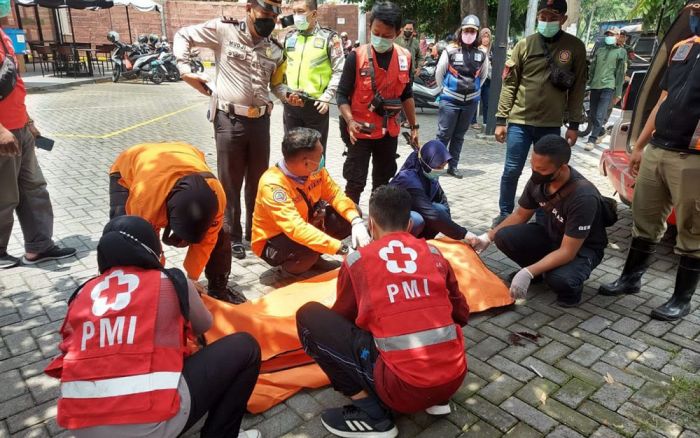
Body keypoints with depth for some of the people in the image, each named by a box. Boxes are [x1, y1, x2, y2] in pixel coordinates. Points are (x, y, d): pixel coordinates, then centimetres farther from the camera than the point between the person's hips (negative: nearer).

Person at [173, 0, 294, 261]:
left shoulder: (275, 50, 8)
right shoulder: (224, 30, -3)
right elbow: (183, 36, 5)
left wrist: (288, 95, -6)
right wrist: (185, 71, -5)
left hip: (260, 120, 4)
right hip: (229, 119, -4)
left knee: (258, 178, 12)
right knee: (230, 181, 5)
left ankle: (256, 231, 28)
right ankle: (233, 235, 19)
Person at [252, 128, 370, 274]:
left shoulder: (314, 169, -15)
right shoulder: (272, 185, -34)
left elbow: (335, 193, -5)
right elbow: (296, 228, -42)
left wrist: (356, 221, -24)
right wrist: (341, 249, -46)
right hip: (272, 242, -6)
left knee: (347, 216, -9)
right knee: (307, 249, -37)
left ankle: (312, 253, 6)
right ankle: (291, 267, -2)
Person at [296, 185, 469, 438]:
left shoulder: (357, 261, 0)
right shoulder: (434, 253, 9)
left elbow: (342, 319, 15)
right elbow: (461, 315, 20)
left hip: (404, 388, -5)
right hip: (454, 379, 6)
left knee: (309, 316, 3)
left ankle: (371, 415, 3)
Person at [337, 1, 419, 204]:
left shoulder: (405, 58, 0)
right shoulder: (356, 57, -12)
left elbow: (406, 95, 11)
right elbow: (342, 94, -10)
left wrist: (413, 126, 12)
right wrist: (350, 121, -26)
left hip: (389, 131, 5)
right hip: (361, 131, -4)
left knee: (383, 181, 17)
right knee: (355, 182, -3)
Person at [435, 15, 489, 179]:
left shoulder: (482, 54, 0)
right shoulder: (450, 50, -8)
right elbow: (439, 73, 2)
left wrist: (473, 88, 15)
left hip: (471, 101, 3)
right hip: (450, 100, -3)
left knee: (459, 135, 11)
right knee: (444, 134, -2)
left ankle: (453, 166, 19)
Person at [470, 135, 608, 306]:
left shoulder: (583, 197, -35)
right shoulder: (538, 180, -16)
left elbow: (567, 252, -34)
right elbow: (520, 215, 2)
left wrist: (528, 273, -43)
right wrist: (488, 236, -7)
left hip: (583, 248, -6)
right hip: (551, 234, 6)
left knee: (558, 279, -37)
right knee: (504, 237, -18)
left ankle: (572, 285, 1)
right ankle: (540, 270, 7)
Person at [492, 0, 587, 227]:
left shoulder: (575, 47, 1)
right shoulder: (524, 45, 0)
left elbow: (578, 88, 3)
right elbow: (509, 84, 1)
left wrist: (574, 124, -1)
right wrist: (501, 119, -3)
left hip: (551, 125, 1)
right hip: (520, 121, 0)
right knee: (511, 172, 3)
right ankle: (505, 214, 20)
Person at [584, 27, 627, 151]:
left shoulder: (621, 52, 6)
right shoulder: (599, 50, 18)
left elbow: (620, 74, 1)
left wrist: (618, 93, -4)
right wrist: (588, 83, 12)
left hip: (608, 87, -5)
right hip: (595, 86, 5)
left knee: (600, 115, -13)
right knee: (593, 114, 10)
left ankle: (592, 139, -11)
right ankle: (601, 132, 33)